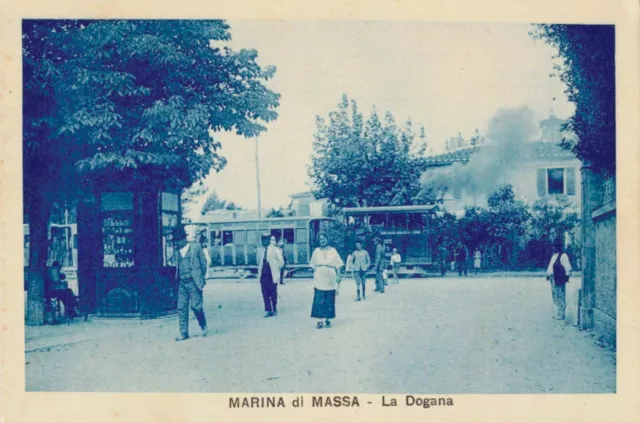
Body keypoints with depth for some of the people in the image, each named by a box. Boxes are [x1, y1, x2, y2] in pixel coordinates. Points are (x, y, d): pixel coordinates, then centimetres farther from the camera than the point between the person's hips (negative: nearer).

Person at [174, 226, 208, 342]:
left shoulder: (196, 246, -1)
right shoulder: (177, 250, 10)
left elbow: (203, 262, 2)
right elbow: (177, 266, 17)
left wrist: (201, 278, 0)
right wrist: (177, 278, 7)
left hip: (193, 282, -4)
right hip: (182, 283, 4)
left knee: (196, 306, -6)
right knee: (181, 308, 0)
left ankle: (203, 325, 19)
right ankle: (183, 333, 6)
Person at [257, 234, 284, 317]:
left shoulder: (276, 249, -4)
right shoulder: (260, 250, 8)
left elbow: (281, 262, 0)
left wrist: (276, 269, 4)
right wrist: (260, 271, 13)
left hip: (272, 276, -3)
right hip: (263, 275, 4)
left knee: (273, 294, 4)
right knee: (265, 294, 2)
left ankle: (274, 310, 17)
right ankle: (268, 310, 7)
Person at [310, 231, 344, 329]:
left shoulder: (333, 250, 5)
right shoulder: (316, 251, 7)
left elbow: (338, 265, 5)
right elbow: (313, 265, 9)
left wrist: (338, 275, -3)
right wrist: (314, 275, 1)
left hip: (330, 280, 0)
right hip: (319, 280, 0)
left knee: (330, 301, 4)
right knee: (319, 301, -5)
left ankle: (328, 320, 13)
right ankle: (320, 320, -3)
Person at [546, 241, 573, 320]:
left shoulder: (563, 256, -12)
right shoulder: (554, 255, 17)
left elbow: (568, 268, -15)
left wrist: (566, 276, -13)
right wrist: (548, 274, 17)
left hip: (559, 280, -10)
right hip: (553, 280, 10)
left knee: (560, 297, -5)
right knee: (555, 297, 16)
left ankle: (561, 315, -1)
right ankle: (558, 314, 26)